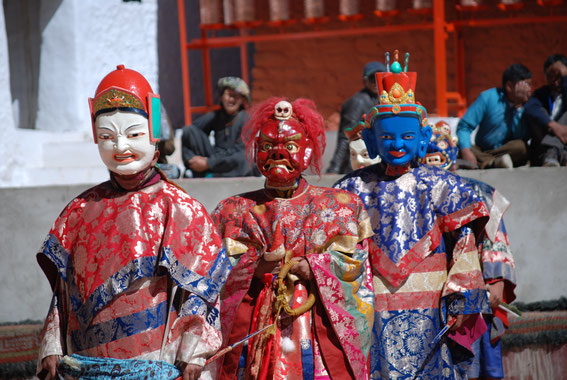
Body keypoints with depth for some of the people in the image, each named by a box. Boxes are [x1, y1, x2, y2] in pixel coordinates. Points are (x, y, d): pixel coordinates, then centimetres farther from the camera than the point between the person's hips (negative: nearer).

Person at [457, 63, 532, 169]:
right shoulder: (488, 97, -6)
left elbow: (523, 138, -18)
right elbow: (464, 126, -10)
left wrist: (518, 109, -20)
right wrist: (466, 152, -26)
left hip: (509, 152, 0)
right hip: (482, 151, 0)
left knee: (520, 146, -33)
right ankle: (497, 163, -38)